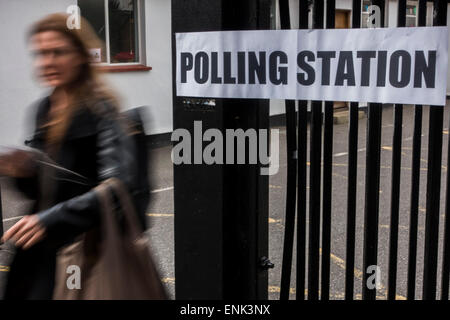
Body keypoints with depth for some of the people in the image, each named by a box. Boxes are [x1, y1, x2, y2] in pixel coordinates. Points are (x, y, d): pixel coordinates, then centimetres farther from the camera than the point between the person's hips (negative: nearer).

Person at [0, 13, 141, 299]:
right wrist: (23, 171, -7)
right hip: (45, 246, 7)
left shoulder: (100, 109, -14)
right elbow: (40, 188, 15)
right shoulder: (46, 108, 8)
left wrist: (51, 219, -27)